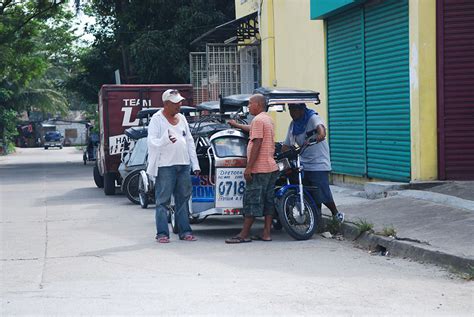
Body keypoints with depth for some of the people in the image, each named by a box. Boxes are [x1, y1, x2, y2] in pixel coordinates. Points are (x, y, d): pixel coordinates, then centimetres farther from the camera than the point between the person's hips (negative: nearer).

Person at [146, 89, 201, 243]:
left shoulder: (181, 118, 16)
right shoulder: (157, 119, -3)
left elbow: (190, 142, 19)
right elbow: (151, 142, -12)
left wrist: (195, 164, 13)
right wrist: (165, 140, -33)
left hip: (184, 164, 6)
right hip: (165, 166, -6)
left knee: (183, 199, 9)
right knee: (163, 200, -3)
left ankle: (185, 231, 14)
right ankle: (162, 233, 0)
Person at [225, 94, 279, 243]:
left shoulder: (258, 120, -13)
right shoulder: (268, 119, 17)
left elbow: (257, 144, -19)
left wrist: (248, 167, -19)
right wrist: (237, 125, 53)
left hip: (259, 169, -9)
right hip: (271, 167, 9)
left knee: (251, 201, -6)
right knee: (268, 201, 9)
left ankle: (244, 235, -3)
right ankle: (266, 233, 10)